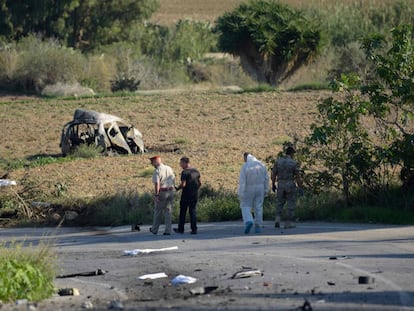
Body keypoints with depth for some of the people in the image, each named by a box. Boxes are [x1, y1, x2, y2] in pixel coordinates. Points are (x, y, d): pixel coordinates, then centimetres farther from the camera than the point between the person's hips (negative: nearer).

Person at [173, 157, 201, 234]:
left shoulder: (185, 172, -14)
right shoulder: (196, 171, 7)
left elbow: (183, 184, -20)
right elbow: (199, 183, 11)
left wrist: (177, 188, -3)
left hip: (186, 195, -6)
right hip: (195, 195, 6)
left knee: (183, 212, 7)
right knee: (193, 211, 9)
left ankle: (181, 229, 14)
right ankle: (194, 229, 4)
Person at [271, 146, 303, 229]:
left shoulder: (278, 161, 0)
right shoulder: (294, 163, -9)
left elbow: (273, 174, 3)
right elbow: (298, 177, -10)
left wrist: (273, 185, 15)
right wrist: (301, 188, -4)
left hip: (280, 185, 3)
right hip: (291, 186, -3)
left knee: (280, 203, 17)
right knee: (291, 204, 6)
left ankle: (278, 219, 0)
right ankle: (288, 223, 4)